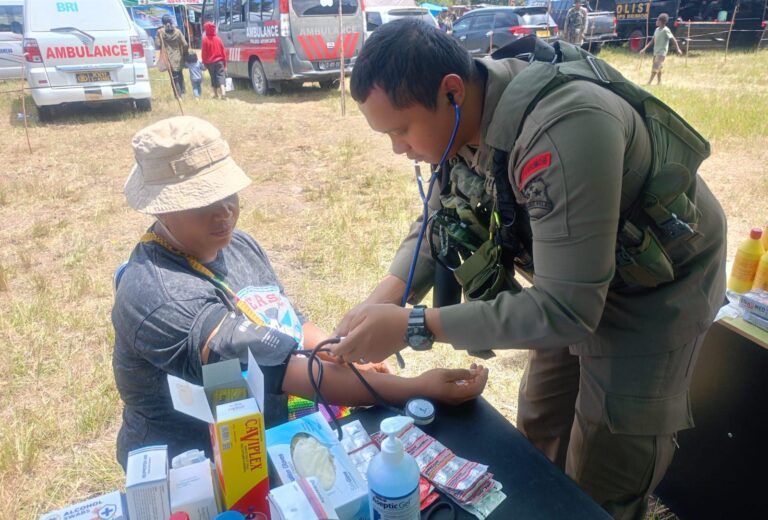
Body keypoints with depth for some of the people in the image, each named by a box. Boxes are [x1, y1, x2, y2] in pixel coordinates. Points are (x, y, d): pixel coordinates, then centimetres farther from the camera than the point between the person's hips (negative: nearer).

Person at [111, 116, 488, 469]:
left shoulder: (235, 243, -2)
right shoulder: (160, 296, -27)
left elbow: (290, 323, 8)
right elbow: (275, 369, -33)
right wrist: (416, 388, -33)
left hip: (279, 431, 7)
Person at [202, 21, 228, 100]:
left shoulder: (205, 39, -8)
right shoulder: (218, 39, 1)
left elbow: (204, 52, -4)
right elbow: (223, 52, 5)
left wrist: (204, 62, 7)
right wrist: (224, 62, 14)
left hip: (210, 62, 0)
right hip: (219, 61, 1)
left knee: (213, 77, 14)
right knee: (221, 76, -7)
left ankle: (216, 94, 22)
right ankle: (223, 92, -28)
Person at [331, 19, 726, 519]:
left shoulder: (563, 130, -39)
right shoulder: (462, 116, -13)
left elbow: (565, 309, -37)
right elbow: (440, 218, -3)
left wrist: (413, 327, -36)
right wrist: (385, 298, -20)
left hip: (653, 286, -7)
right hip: (573, 281, 7)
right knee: (539, 439, 20)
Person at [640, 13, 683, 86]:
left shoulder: (666, 30, -14)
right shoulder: (657, 29, 8)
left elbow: (673, 39, -12)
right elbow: (652, 40, 15)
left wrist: (678, 49, -15)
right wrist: (645, 48, 11)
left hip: (661, 53, -8)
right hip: (656, 52, 8)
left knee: (655, 68, -13)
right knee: (658, 68, 16)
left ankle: (649, 82, -15)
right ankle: (659, 82, 26)